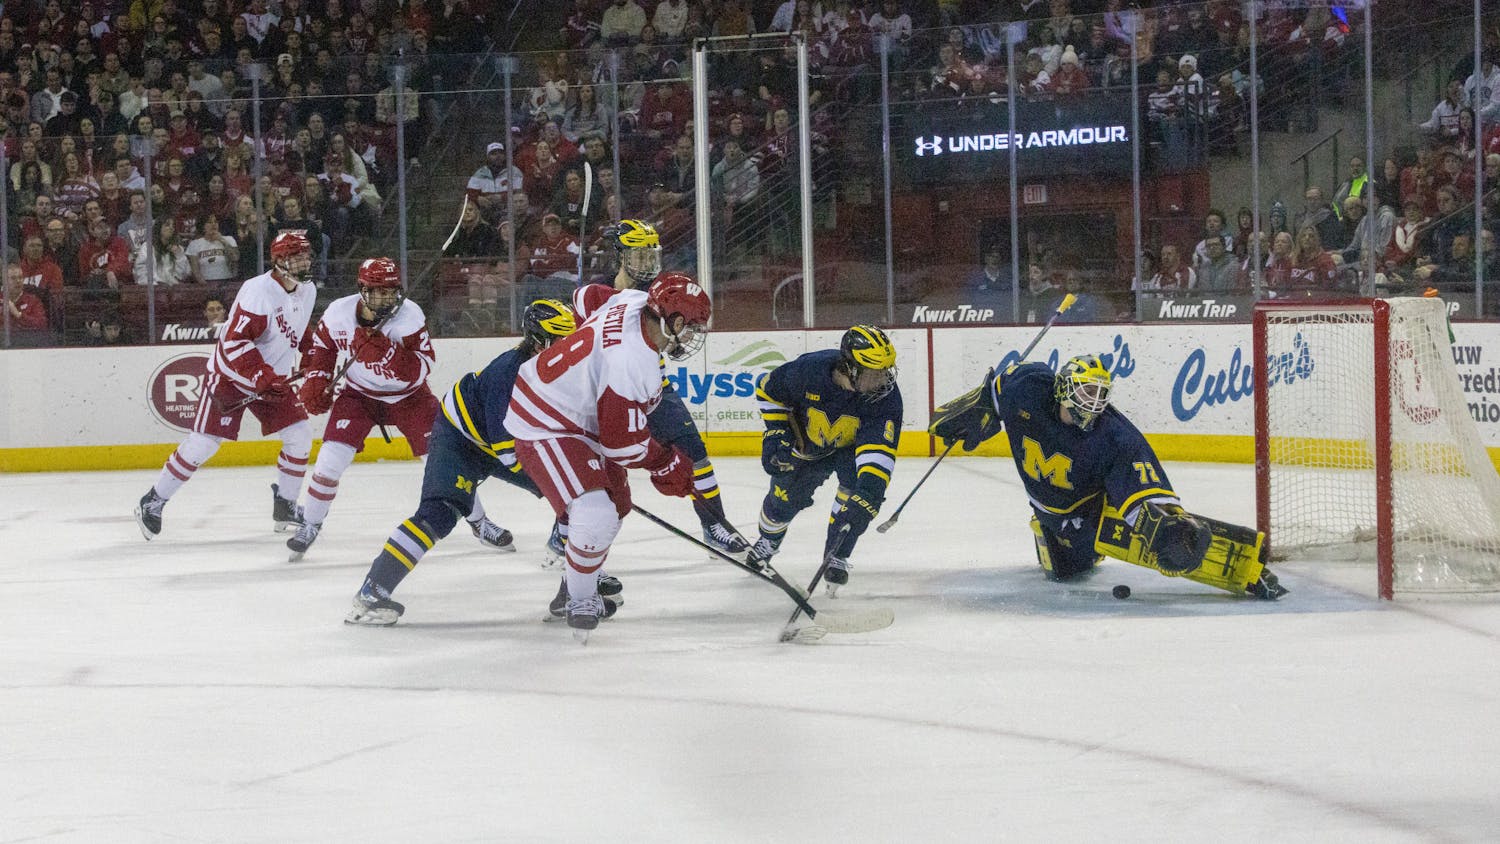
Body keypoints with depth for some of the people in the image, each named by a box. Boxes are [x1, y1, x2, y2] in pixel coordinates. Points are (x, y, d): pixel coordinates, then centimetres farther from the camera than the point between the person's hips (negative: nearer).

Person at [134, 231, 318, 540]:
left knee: (300, 436, -2)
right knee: (203, 443, -9)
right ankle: (153, 501, 3)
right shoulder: (258, 291, -25)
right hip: (230, 376, -7)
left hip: (273, 378, 7)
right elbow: (234, 341, -30)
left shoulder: (307, 292, 1)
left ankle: (285, 505, 13)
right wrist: (262, 377, -35)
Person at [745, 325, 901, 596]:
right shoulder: (809, 370, -36)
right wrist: (776, 433, -19)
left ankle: (836, 557, -7)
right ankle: (768, 541, 47)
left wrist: (870, 489, -58)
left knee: (856, 485, -27)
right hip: (806, 441, 1)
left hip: (852, 445, -1)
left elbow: (879, 449, -45)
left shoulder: (887, 396, -36)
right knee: (785, 495, 10)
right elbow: (769, 391, -14)